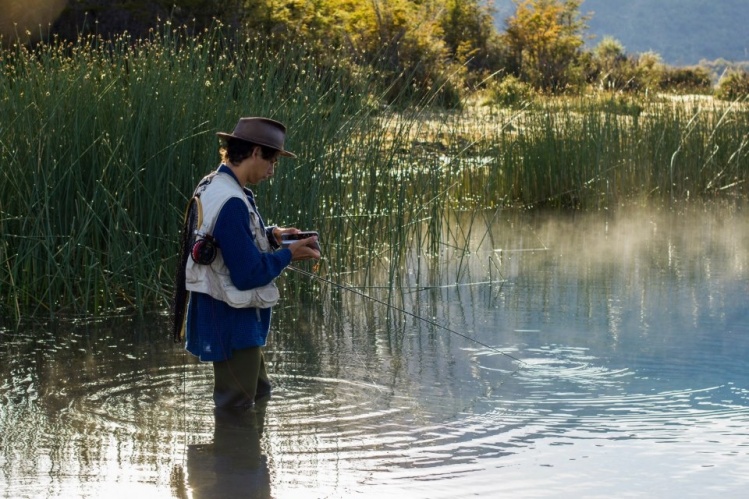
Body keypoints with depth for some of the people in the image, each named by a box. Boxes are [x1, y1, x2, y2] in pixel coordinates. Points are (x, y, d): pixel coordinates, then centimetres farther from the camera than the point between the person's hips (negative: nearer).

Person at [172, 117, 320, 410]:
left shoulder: (213, 186, 6)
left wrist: (270, 235, 5)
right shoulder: (231, 203, -27)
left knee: (259, 393, 25)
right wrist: (288, 255, -12)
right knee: (236, 408, 2)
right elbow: (248, 274, -25)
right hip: (231, 322, -11)